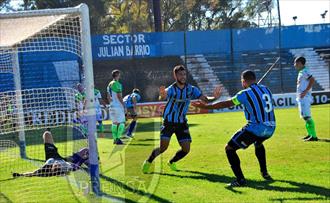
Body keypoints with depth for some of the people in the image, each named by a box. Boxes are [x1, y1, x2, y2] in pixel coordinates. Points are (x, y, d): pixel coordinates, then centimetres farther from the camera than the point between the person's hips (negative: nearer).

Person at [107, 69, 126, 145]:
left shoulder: (109, 84, 13)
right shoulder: (117, 84, -13)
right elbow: (119, 96, -17)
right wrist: (124, 105, -14)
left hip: (112, 106, 8)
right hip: (118, 106, -8)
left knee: (115, 123, 12)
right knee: (121, 122, -5)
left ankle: (115, 139, 14)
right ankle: (118, 139, -11)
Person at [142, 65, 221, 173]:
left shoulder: (191, 89, -6)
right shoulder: (171, 89, -19)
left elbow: (205, 99, -8)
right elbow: (163, 96, -42)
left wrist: (214, 98, -30)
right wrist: (162, 95, -67)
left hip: (182, 123, 4)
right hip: (169, 122, -4)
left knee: (186, 149, -3)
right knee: (163, 147, -13)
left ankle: (172, 162, 27)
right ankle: (148, 161, 14)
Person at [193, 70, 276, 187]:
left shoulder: (246, 93, -7)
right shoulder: (266, 89, 11)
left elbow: (226, 104, -4)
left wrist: (205, 107, 3)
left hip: (256, 128, -8)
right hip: (270, 128, 8)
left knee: (230, 148, 2)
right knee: (258, 144, 41)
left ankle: (240, 180, -7)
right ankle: (264, 173, 37)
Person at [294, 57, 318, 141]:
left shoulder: (304, 71, -13)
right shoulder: (301, 72, 17)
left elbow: (312, 80, -26)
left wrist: (305, 91, -27)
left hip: (304, 97, -11)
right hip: (301, 98, 11)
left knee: (307, 116, -13)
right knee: (304, 116, 17)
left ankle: (313, 136, -15)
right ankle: (310, 134, 25)